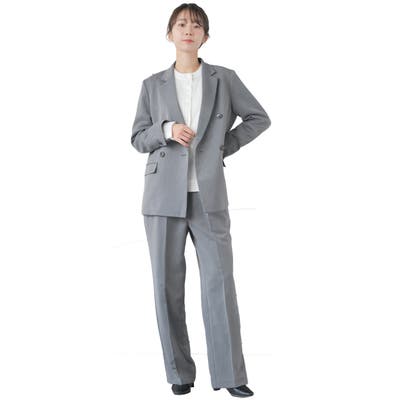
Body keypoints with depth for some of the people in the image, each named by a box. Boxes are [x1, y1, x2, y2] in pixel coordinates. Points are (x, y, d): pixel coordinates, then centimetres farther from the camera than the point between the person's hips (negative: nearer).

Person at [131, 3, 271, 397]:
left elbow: (259, 118, 13)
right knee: (168, 284, 3)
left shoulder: (225, 79, 6)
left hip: (209, 195, -1)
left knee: (219, 281, -4)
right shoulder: (153, 85, 8)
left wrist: (225, 145, 2)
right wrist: (167, 130, -11)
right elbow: (138, 138, 8)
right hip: (164, 195, 1)